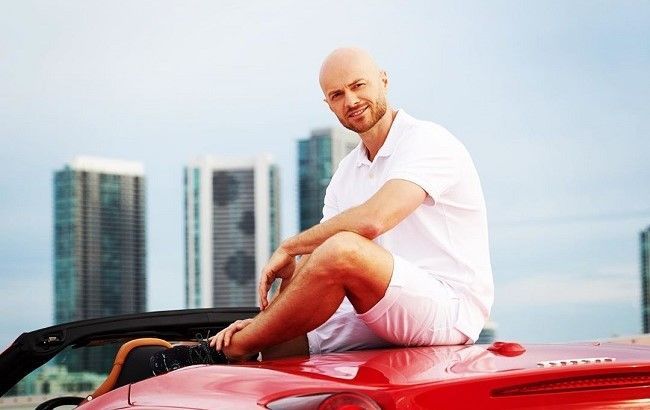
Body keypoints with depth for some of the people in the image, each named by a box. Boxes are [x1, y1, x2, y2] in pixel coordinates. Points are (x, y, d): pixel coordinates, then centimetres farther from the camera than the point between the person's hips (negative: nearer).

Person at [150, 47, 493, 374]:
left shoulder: (427, 141, -9)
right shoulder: (347, 173, 17)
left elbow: (372, 219, -25)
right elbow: (312, 263, 11)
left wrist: (286, 248, -13)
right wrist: (263, 322, -5)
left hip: (452, 309, -8)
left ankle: (230, 352, -16)